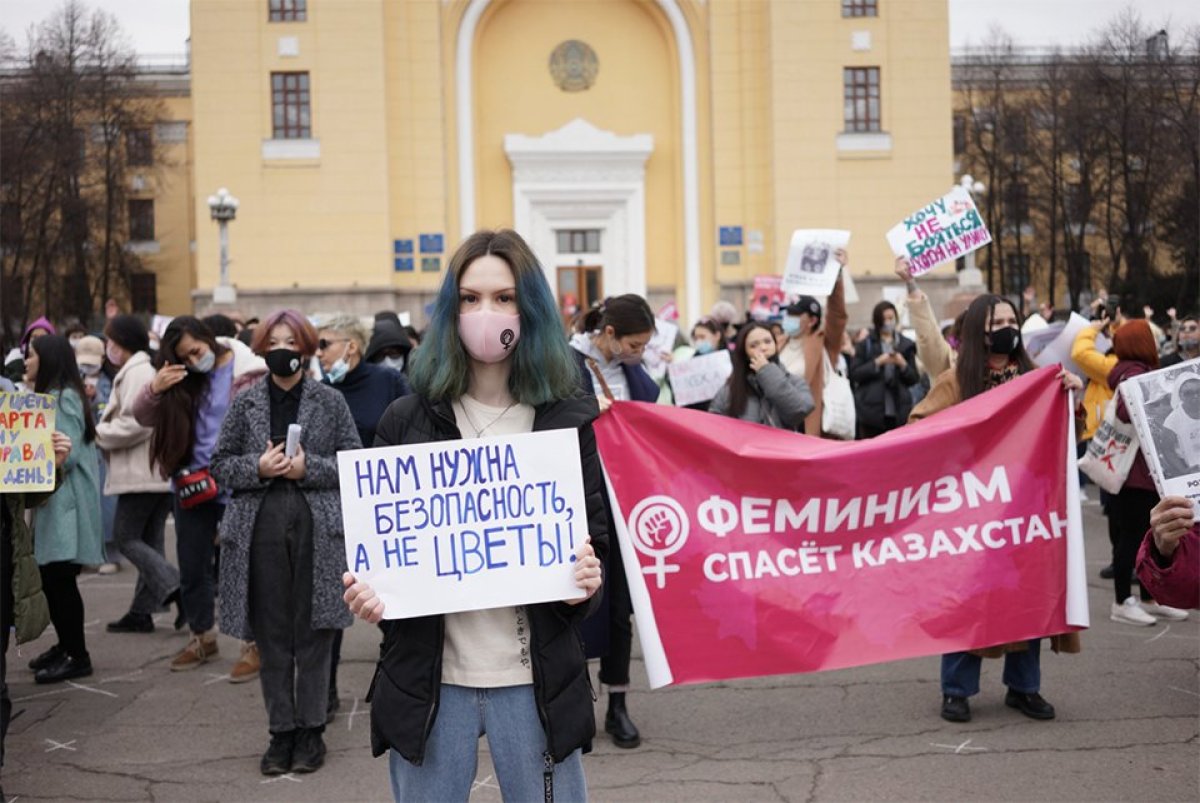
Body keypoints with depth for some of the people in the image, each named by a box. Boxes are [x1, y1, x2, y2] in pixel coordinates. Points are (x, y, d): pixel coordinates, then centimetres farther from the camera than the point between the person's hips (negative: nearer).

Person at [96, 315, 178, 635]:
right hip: (154, 472, 10)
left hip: (141, 473, -10)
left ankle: (172, 587, -15)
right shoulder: (144, 370, 20)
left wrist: (99, 434, -9)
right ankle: (142, 611, 13)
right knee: (149, 541, 9)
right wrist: (105, 432, 9)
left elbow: (136, 423, -22)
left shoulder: (137, 373, -13)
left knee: (126, 536, -5)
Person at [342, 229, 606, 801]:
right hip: (426, 678, 1)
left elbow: (593, 534, 6)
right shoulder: (407, 420, 2)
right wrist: (364, 592, -13)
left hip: (536, 680, 0)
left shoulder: (569, 420, 1)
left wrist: (586, 580, -16)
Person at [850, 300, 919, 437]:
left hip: (899, 412, 2)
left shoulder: (906, 345, 10)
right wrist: (877, 362, -13)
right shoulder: (865, 345, 4)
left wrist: (903, 364, -9)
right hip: (872, 411, -1)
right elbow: (854, 374, -3)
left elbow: (914, 379, 9)